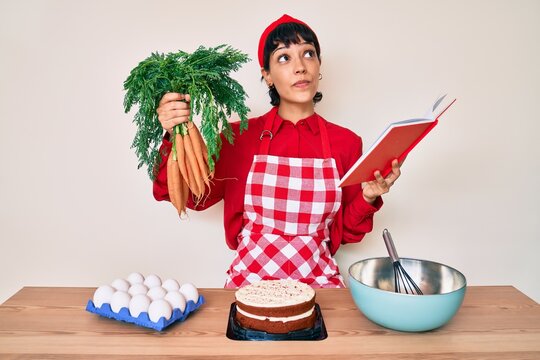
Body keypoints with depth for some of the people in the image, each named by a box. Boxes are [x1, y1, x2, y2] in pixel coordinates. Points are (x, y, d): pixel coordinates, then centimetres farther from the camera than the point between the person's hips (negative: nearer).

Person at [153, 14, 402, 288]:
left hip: (319, 281, 1)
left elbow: (346, 231, 8)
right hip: (249, 279, -1)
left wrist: (368, 198, -10)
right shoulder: (240, 136, -1)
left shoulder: (346, 142, 1)